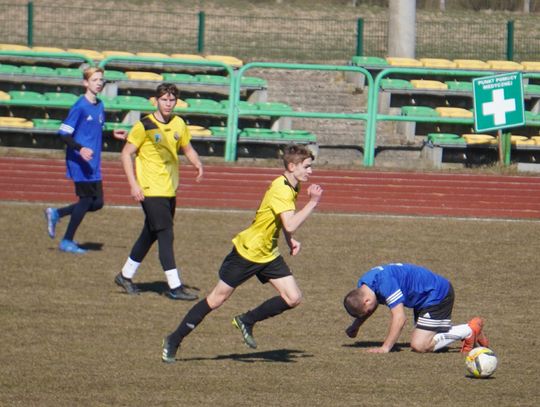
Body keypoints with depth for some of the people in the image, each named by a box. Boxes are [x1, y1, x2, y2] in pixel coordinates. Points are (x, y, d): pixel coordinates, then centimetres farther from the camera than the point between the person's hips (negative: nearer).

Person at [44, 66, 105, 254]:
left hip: (94, 165, 8)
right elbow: (64, 134, -16)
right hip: (80, 163, -8)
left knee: (97, 203, 7)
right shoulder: (80, 107, -13)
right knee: (86, 200, -4)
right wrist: (80, 149, -28)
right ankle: (67, 241, 10)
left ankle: (56, 214, 21)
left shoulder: (100, 106, 10)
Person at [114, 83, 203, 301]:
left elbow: (187, 149, 22)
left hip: (169, 191, 7)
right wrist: (133, 184, -16)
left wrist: (198, 164, 0)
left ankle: (126, 275, 30)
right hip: (150, 190, -7)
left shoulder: (179, 125, 7)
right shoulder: (144, 126, -10)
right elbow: (126, 154, -7)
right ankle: (174, 286, -11)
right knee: (166, 235, -11)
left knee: (150, 234, 15)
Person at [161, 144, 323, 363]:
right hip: (247, 252, -8)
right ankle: (174, 340, 12)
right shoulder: (280, 189, -24)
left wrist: (290, 241, 4)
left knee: (293, 298, -4)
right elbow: (290, 225, -36)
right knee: (216, 299, -1)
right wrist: (312, 203, -32)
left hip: (268, 254, 8)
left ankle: (247, 321, 14)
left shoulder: (292, 188, 4)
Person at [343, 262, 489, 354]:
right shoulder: (362, 285, 0)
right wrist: (355, 326, 8)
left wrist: (385, 348, -29)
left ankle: (470, 330, -4)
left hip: (438, 296, -10)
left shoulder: (384, 282, -31)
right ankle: (470, 330, 17)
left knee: (419, 346, -15)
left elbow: (399, 318, -33)